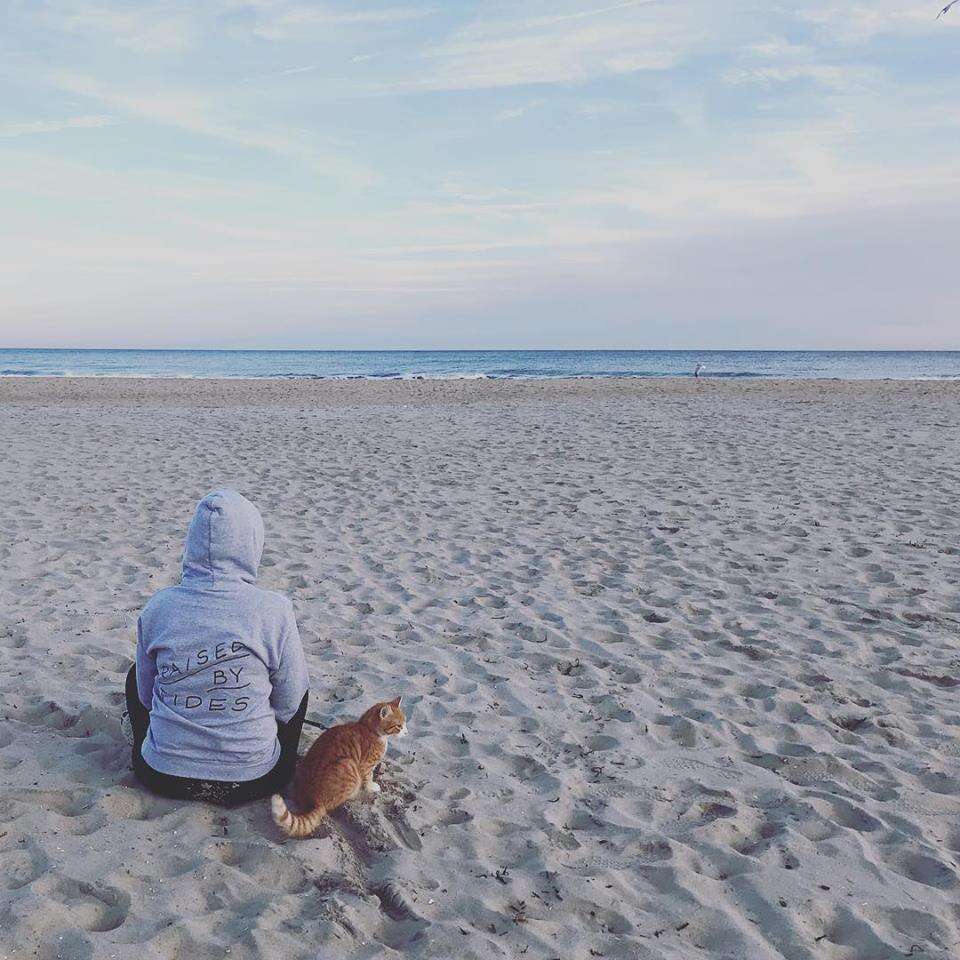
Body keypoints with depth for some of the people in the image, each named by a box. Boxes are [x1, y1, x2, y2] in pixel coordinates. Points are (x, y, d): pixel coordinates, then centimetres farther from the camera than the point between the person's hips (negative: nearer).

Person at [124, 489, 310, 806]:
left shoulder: (158, 606, -9)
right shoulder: (274, 610, -17)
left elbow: (146, 697, 5)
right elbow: (289, 706, -6)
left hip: (162, 777, 2)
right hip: (254, 780, -2)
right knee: (300, 681, 24)